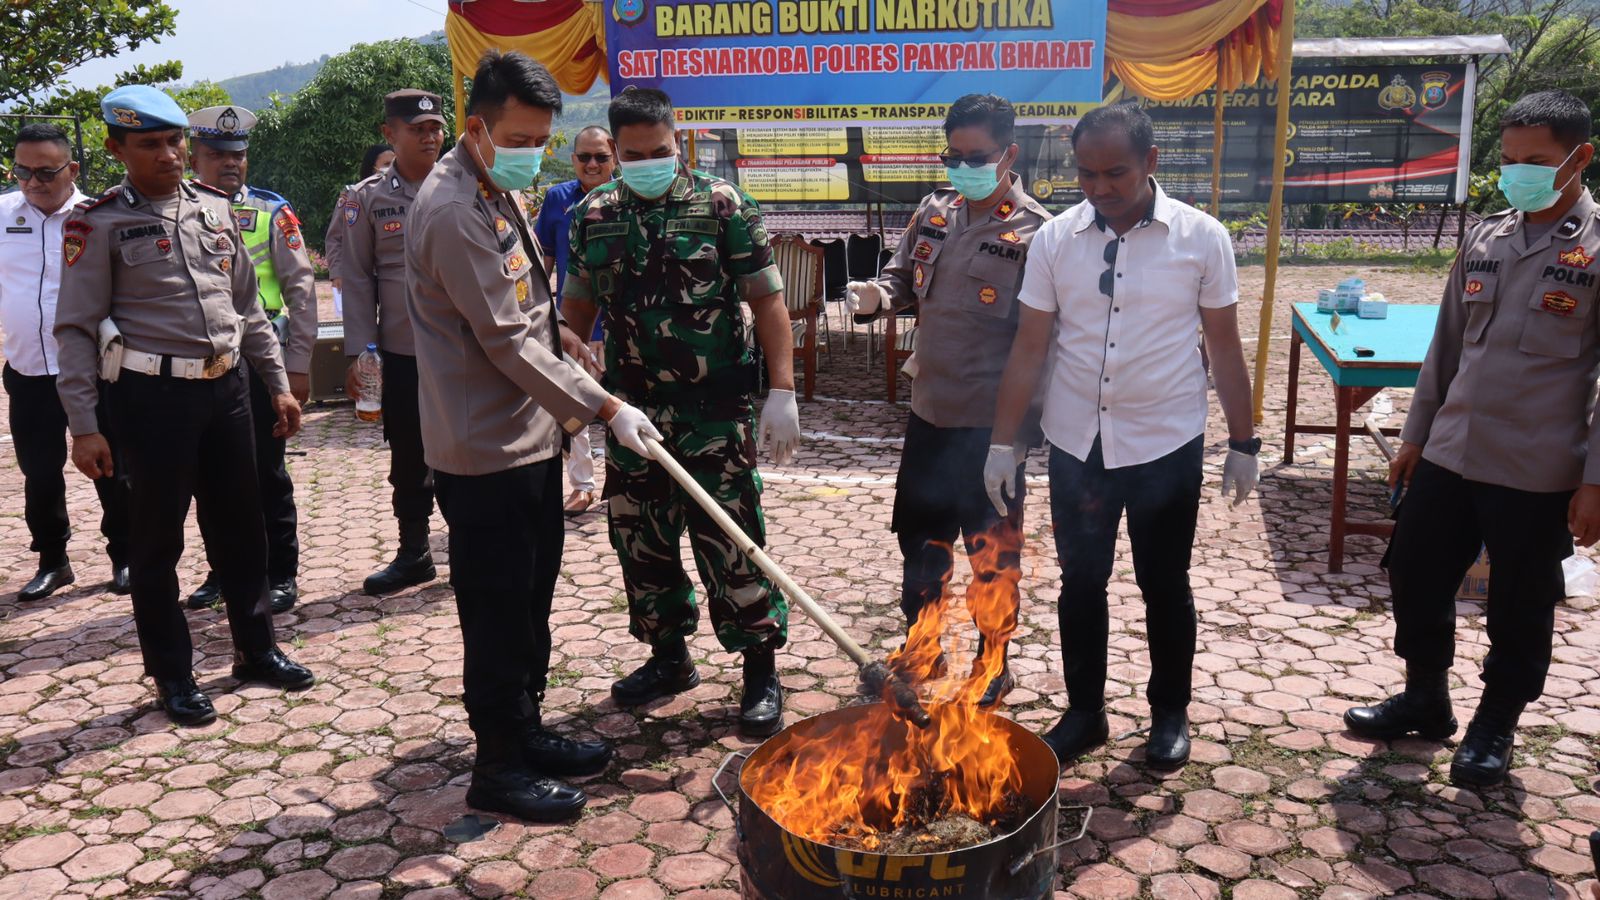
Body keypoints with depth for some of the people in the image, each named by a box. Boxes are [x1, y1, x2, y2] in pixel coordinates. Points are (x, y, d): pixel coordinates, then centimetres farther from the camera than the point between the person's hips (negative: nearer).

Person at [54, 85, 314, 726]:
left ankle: (255, 650, 30)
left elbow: (248, 307, 15)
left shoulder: (215, 209, 9)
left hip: (227, 387, 5)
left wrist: (278, 385, 12)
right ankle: (173, 677, 21)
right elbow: (77, 330, -7)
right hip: (153, 396, -5)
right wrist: (83, 426, -11)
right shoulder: (98, 223, -5)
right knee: (157, 543, 7)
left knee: (244, 524, 14)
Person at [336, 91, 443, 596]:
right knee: (407, 460, 12)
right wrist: (358, 352, -1)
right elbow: (357, 279, 4)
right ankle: (414, 554, 26)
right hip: (400, 352, 1)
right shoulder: (367, 198, 3)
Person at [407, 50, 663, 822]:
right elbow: (506, 341, -22)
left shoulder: (502, 193, 13)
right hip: (486, 449, -10)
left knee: (531, 598, 19)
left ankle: (526, 731, 34)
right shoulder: (453, 209, -19)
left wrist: (558, 330, 9)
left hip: (531, 435, 10)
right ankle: (499, 767, 17)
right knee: (497, 611, 2)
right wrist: (604, 407, -20)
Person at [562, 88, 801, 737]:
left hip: (714, 411, -4)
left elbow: (766, 300, -5)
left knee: (730, 540, -2)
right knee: (640, 539, 12)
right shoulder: (592, 216, 8)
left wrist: (782, 392, -12)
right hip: (630, 411, 5)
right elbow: (576, 310, 15)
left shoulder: (722, 206, -3)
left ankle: (761, 671, 12)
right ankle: (669, 658, 30)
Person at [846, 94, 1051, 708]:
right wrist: (878, 296, -7)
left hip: (990, 424, -6)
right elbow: (903, 279, 15)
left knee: (992, 551, 10)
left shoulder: (1035, 233, -12)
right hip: (929, 410, 6)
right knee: (920, 540, 18)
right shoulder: (934, 213, 5)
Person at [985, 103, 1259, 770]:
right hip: (1076, 443, 2)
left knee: (1165, 587, 12)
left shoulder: (1201, 237, -6)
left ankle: (1170, 712, 32)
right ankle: (1083, 713, 30)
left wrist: (1242, 443, 2)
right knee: (1080, 584, 13)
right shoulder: (1055, 239, -2)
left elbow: (1225, 346, 0)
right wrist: (1002, 444, -1)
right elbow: (1029, 348, 0)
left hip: (1167, 444, -2)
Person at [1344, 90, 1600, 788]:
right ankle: (1425, 699, 35)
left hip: (1539, 474, -5)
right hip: (1450, 456, 5)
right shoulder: (1485, 240, 7)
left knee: (1520, 612, 10)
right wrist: (1415, 434, 13)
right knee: (1415, 578, 13)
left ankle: (1495, 726, 31)